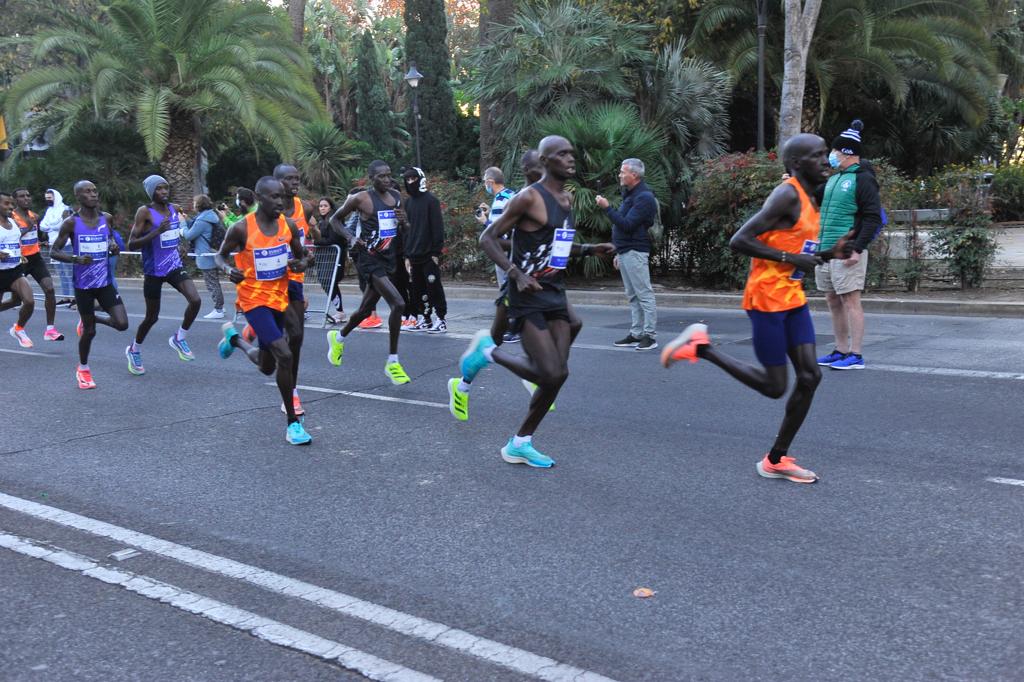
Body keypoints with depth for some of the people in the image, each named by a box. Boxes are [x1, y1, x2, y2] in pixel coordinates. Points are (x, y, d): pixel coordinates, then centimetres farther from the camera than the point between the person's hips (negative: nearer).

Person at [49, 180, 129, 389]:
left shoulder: (106, 218, 2)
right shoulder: (71, 223, -9)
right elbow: (54, 251, -5)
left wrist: (114, 248, -4)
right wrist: (76, 259, -23)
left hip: (105, 282, 3)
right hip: (83, 284, -3)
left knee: (122, 324, -9)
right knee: (89, 331, 5)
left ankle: (91, 320, 24)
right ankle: (83, 369, 30)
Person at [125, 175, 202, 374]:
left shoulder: (174, 209, 6)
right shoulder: (144, 212, -12)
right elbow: (131, 245, -17)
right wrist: (156, 232, -27)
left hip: (175, 266, 5)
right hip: (154, 270, -4)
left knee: (195, 300, -19)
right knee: (152, 317, 7)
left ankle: (179, 338, 6)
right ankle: (134, 350, 34)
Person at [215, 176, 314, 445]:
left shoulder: (288, 225, -3)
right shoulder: (242, 228, -15)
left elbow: (301, 256, 10)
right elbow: (220, 256, 0)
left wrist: (301, 263, -14)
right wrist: (228, 269, -22)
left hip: (280, 299, 6)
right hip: (254, 299, -6)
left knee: (267, 366, 17)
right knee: (285, 355, -20)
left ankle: (233, 337, 48)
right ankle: (292, 422, -7)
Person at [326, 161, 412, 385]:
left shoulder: (396, 197, 9)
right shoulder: (361, 199, -10)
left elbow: (403, 231, 19)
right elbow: (335, 219, 2)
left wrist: (403, 221, -4)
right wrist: (351, 237, -13)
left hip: (388, 258, 7)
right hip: (369, 258, -7)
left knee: (366, 309, 18)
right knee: (398, 304, -20)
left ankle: (338, 337, 48)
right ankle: (392, 362, -8)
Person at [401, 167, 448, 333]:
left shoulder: (430, 200, -5)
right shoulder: (408, 202, 15)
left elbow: (438, 227, -9)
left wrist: (436, 252, -14)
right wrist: (407, 255, 13)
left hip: (429, 255, -7)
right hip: (414, 255, 7)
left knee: (434, 287, -5)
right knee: (416, 289, 7)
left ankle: (440, 320, 1)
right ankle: (424, 319, 15)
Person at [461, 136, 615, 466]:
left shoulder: (568, 199, 14)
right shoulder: (529, 197, -12)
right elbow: (488, 238, -11)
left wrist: (589, 249, 13)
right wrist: (516, 274, -23)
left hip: (555, 293, 8)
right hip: (528, 297, -8)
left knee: (558, 373, 2)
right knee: (551, 374, -15)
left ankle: (520, 443, 16)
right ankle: (488, 351, 9)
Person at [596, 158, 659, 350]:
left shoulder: (644, 197, -14)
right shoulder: (630, 194, 18)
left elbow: (627, 225, -22)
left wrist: (607, 208, -21)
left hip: (635, 253, -10)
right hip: (625, 253, 10)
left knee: (644, 295, -6)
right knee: (633, 296, 12)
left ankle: (650, 336, -4)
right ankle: (636, 334, 16)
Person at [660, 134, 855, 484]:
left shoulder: (808, 199, 15)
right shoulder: (787, 194, -15)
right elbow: (739, 240, -22)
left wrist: (830, 254, 6)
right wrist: (790, 258, -21)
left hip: (793, 298, 9)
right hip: (767, 299, -9)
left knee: (810, 376, 2)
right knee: (774, 386, -3)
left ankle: (776, 460, 11)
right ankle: (701, 346, 10)